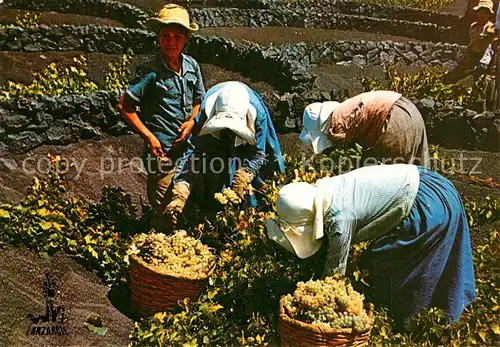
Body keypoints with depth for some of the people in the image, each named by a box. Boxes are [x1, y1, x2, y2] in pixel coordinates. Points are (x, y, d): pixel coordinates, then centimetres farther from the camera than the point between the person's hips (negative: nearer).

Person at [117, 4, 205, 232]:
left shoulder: (192, 66, 1)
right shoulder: (151, 70, -14)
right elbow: (125, 106, -12)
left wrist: (192, 121, -4)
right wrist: (149, 136, -14)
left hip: (188, 147, 6)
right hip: (162, 152, -6)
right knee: (164, 210, 3)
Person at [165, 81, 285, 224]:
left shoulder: (258, 114, -37)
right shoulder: (207, 113, -37)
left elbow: (257, 154, -26)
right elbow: (198, 153, -35)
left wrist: (243, 178, -43)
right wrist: (180, 194, -45)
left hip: (244, 151, 0)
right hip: (217, 146, 1)